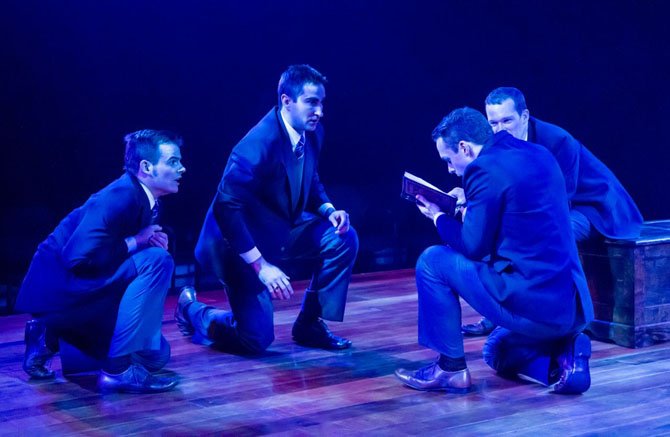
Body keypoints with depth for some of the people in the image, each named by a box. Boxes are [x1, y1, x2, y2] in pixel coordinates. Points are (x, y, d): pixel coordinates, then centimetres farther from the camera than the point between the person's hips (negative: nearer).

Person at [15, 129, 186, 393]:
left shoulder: (147, 200, 6)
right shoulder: (120, 196, -22)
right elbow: (79, 256, -31)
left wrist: (156, 241, -7)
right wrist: (135, 241, -21)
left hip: (88, 293, 10)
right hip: (57, 289, -10)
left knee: (156, 355, 10)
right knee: (157, 260, -26)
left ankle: (51, 336, 14)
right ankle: (119, 368, -24)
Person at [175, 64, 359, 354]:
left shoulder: (312, 133, -6)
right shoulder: (258, 144, -29)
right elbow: (225, 208, -32)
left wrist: (328, 209, -10)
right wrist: (261, 265, -34)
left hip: (284, 231, 7)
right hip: (243, 245, -7)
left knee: (343, 238, -14)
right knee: (256, 339, -8)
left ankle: (309, 325, 2)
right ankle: (192, 309, 21)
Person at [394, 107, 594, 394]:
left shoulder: (485, 169, -13)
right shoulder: (539, 155, 13)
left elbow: (474, 247, -9)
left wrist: (438, 216, 7)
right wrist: (469, 203, 23)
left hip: (530, 304, -9)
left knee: (433, 261, 2)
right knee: (496, 355, 33)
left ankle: (451, 367, 7)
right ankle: (564, 353, 7)